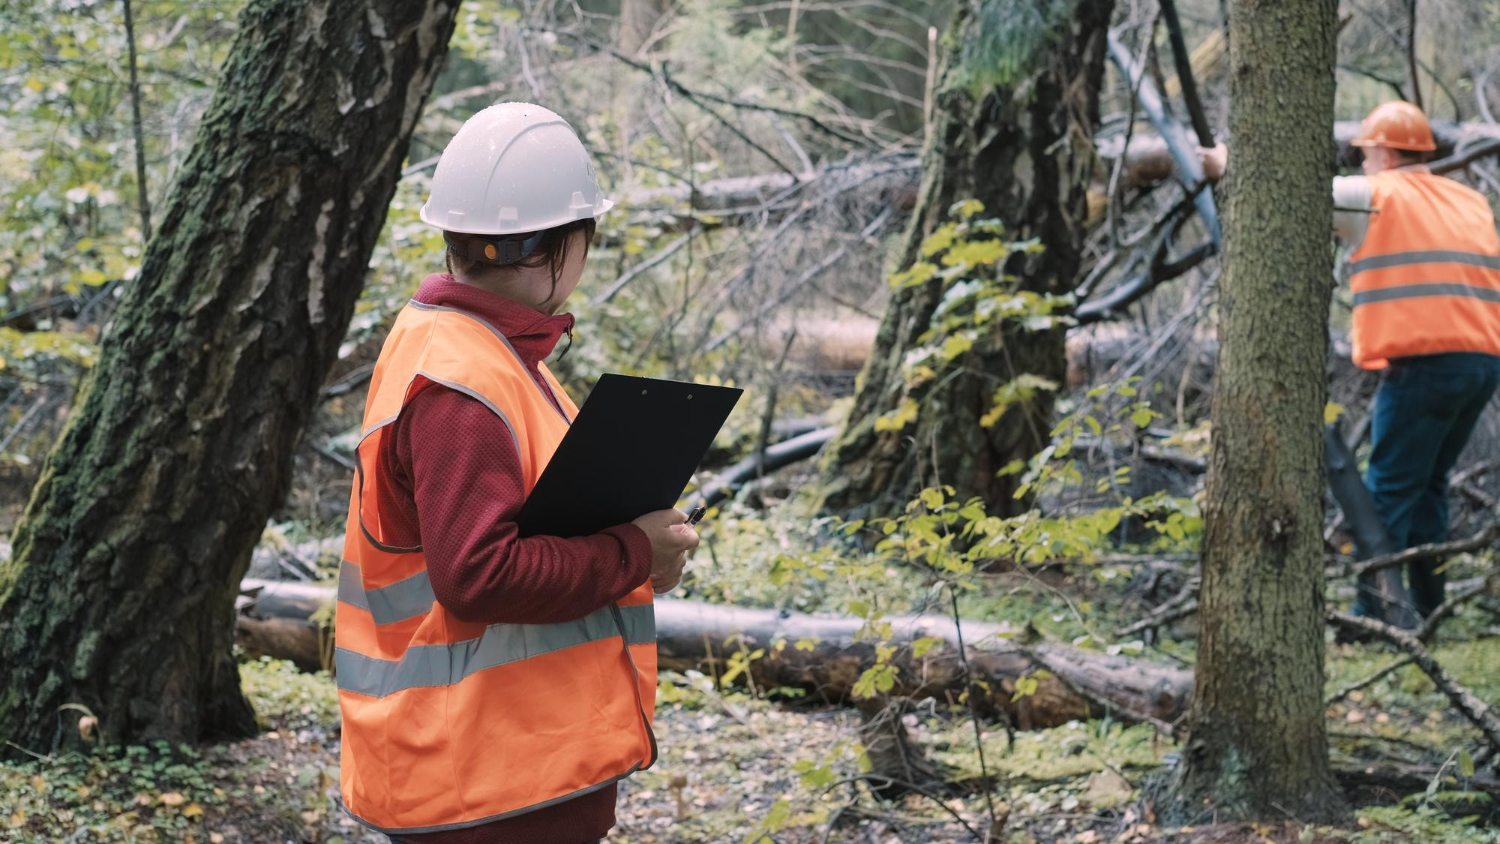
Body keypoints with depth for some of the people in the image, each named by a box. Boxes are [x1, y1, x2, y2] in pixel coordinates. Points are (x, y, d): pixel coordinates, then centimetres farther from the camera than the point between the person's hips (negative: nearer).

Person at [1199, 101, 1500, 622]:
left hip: (1424, 363, -7)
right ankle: (1428, 607, 19)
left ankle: (1371, 611, -6)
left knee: (1390, 490, -3)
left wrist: (1229, 165, 17)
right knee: (1429, 483, 18)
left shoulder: (1373, 196, 0)